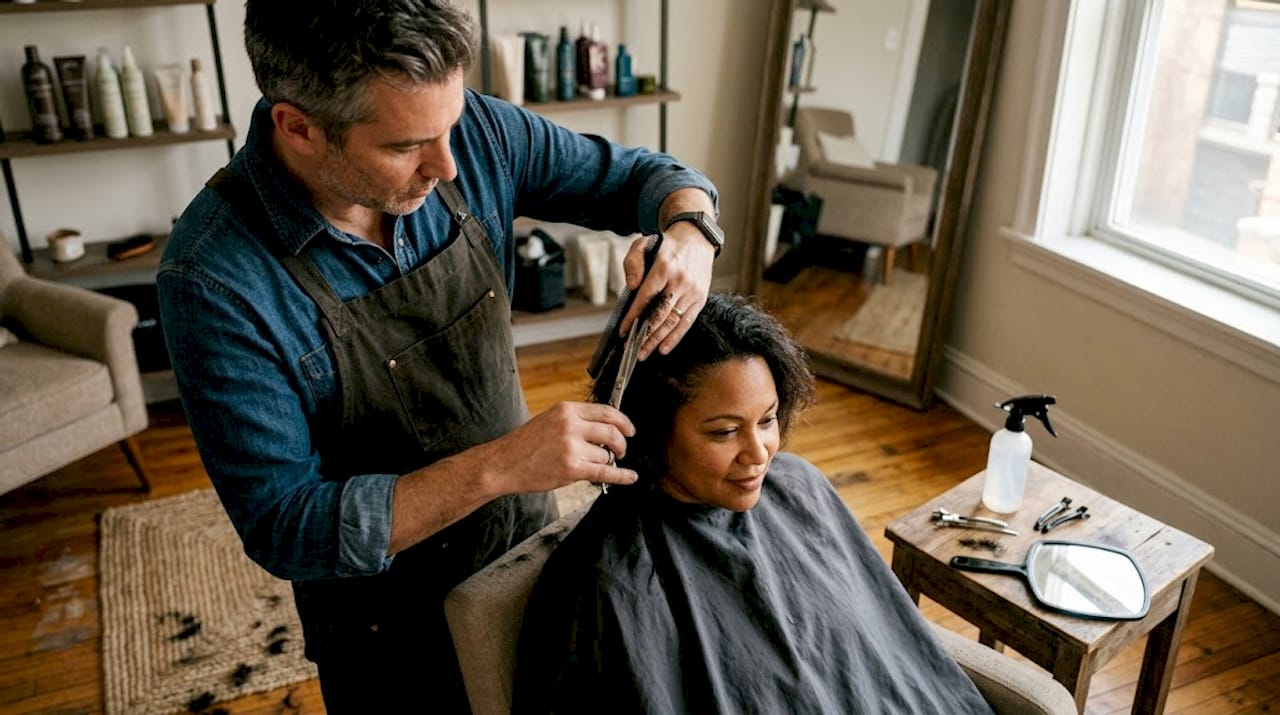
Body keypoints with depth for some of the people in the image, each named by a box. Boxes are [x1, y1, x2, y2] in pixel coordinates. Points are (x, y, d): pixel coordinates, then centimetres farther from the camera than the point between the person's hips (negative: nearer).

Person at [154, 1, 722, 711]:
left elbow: (642, 175, -5)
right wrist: (498, 466, -37)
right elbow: (283, 530, -26)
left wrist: (690, 237, -28)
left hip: (527, 538, 4)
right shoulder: (214, 278, -29)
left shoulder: (473, 132, -18)